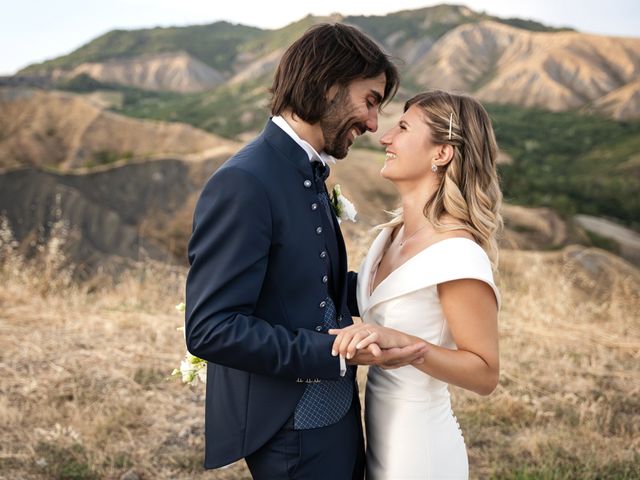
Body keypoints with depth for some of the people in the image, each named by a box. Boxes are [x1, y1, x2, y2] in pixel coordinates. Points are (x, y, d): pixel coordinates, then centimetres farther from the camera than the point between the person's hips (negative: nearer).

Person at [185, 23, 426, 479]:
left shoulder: (309, 175, 8)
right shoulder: (244, 183, -22)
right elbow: (210, 329, -26)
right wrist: (340, 351, -27)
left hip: (336, 413, 9)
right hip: (291, 430, -9)